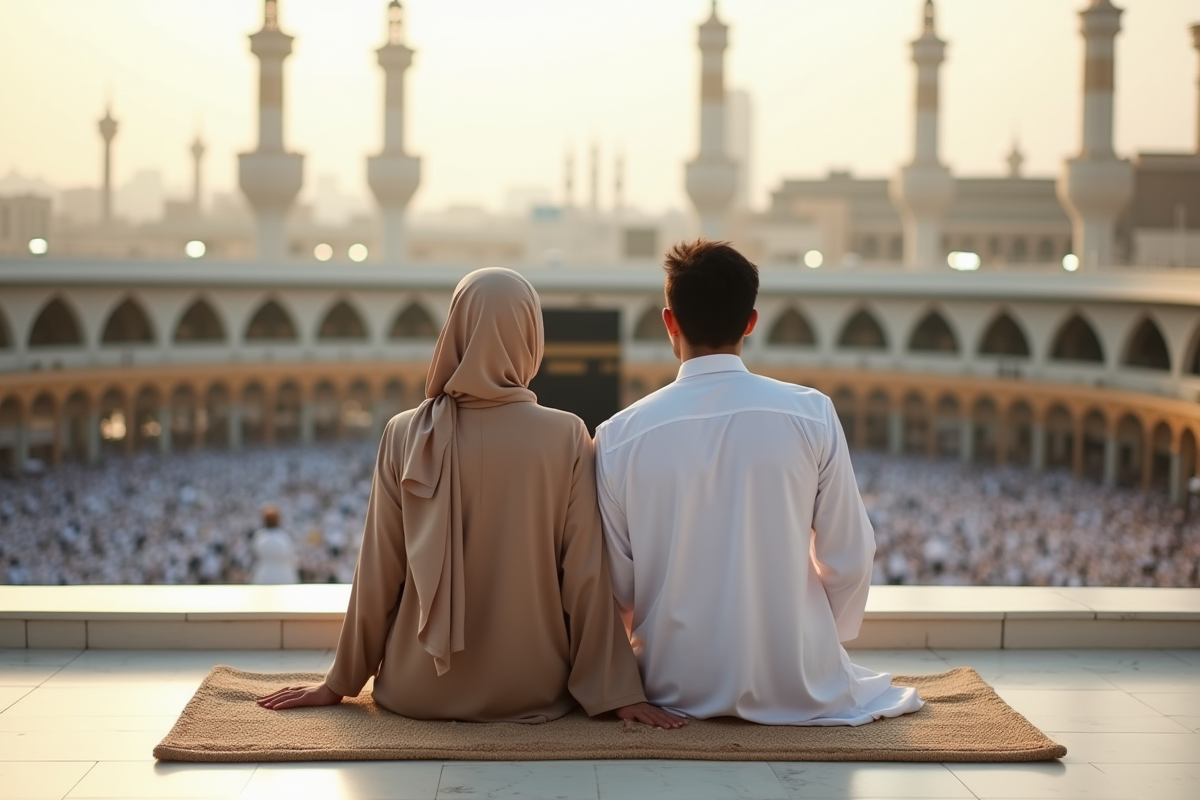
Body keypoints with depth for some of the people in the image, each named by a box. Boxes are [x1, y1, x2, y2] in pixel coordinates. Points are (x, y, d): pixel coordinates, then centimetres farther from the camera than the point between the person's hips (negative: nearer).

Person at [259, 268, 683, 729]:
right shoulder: (567, 436, -12)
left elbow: (378, 575, -3)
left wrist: (341, 684, 8)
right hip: (532, 692, -1)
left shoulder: (407, 435, -8)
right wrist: (615, 692, -3)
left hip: (419, 692, 2)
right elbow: (585, 575, -11)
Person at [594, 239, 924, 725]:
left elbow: (616, 583, -4)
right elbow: (849, 559, -5)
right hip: (797, 691, 1)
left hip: (676, 689, 0)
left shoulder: (620, 436, -9)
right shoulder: (811, 415, -10)